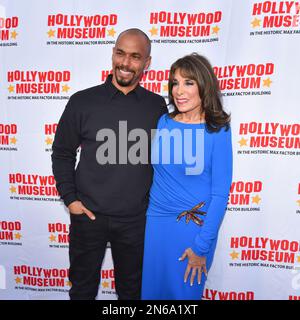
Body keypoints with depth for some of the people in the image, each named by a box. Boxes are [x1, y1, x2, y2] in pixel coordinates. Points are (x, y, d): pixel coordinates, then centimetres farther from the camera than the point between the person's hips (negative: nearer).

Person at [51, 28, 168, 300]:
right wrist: (70, 199, -3)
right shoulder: (82, 101, -5)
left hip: (136, 219, 1)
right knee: (83, 287, 20)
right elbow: (62, 153, 3)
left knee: (131, 288, 21)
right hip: (88, 215, 0)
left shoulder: (157, 106, -1)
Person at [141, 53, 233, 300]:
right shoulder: (163, 122, -1)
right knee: (150, 289, 18)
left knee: (184, 292, 17)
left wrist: (201, 247, -11)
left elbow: (220, 194, -11)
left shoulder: (218, 132, -11)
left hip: (195, 226, -3)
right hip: (156, 221, 3)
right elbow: (152, 172, 7)